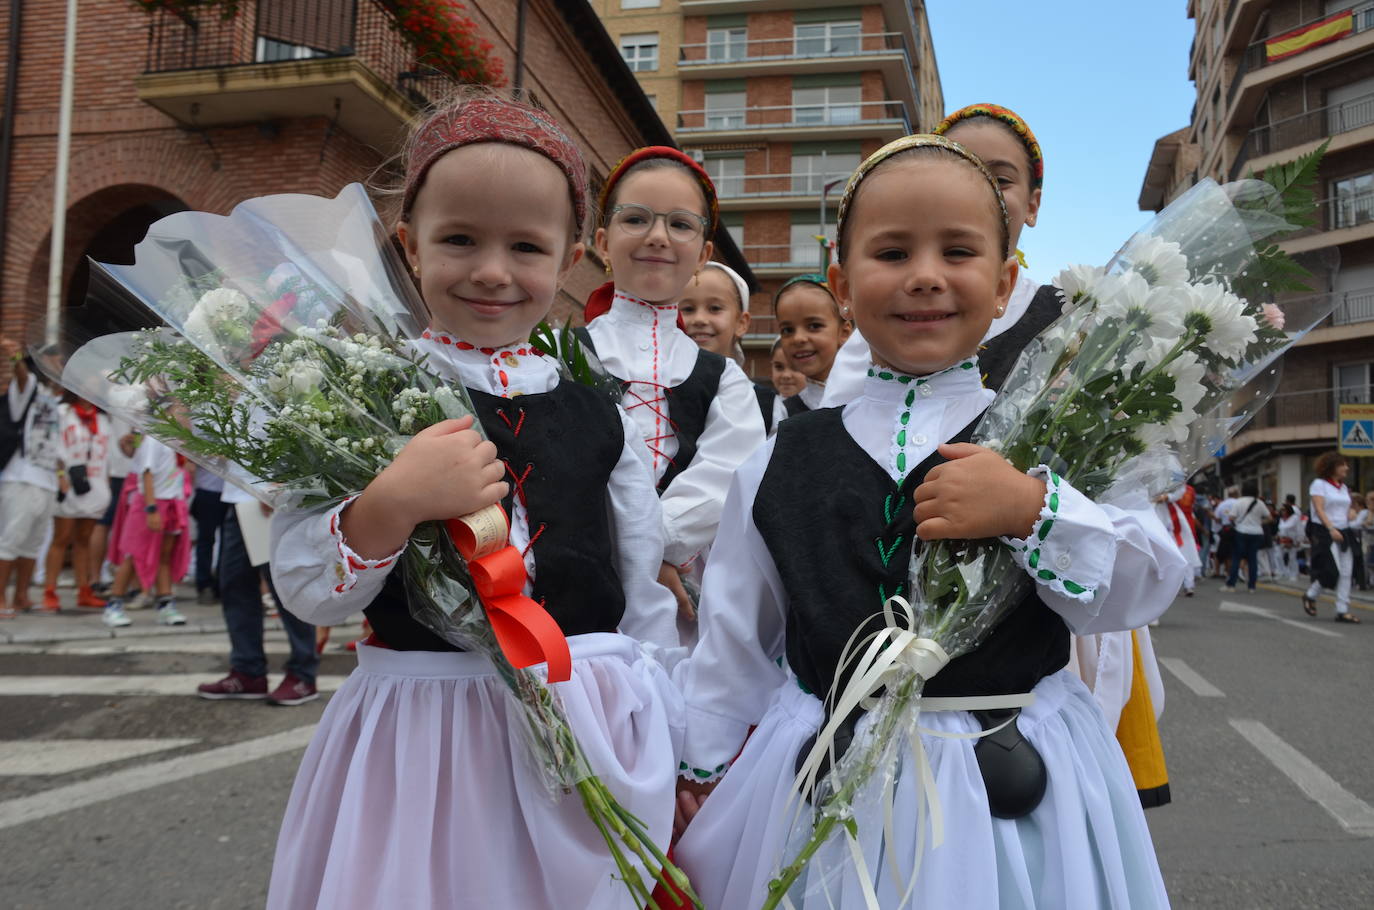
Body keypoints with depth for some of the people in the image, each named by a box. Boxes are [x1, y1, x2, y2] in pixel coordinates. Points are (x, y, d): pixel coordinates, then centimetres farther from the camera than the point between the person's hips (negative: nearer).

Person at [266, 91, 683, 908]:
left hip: (593, 734, 3)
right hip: (419, 732, -2)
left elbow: (647, 602, 9)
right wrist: (393, 503, -25)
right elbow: (306, 591, -7)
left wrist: (672, 763, 11)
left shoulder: (603, 418, 3)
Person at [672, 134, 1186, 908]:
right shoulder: (785, 464, 0)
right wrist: (700, 781, 12)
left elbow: (1148, 586, -8)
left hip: (1013, 795, -1)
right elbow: (732, 648, 8)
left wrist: (1033, 508, -23)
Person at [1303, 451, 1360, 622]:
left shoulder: (1344, 487, 17)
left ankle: (1343, 611, 4)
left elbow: (1347, 511, 22)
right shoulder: (1319, 484, -4)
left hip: (1342, 533, 7)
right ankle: (1310, 596, 11)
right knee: (1333, 570, -14)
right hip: (1325, 532, -7)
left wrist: (1351, 514, 0)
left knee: (1346, 573, 0)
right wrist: (1331, 529, -23)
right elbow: (1319, 509, -13)